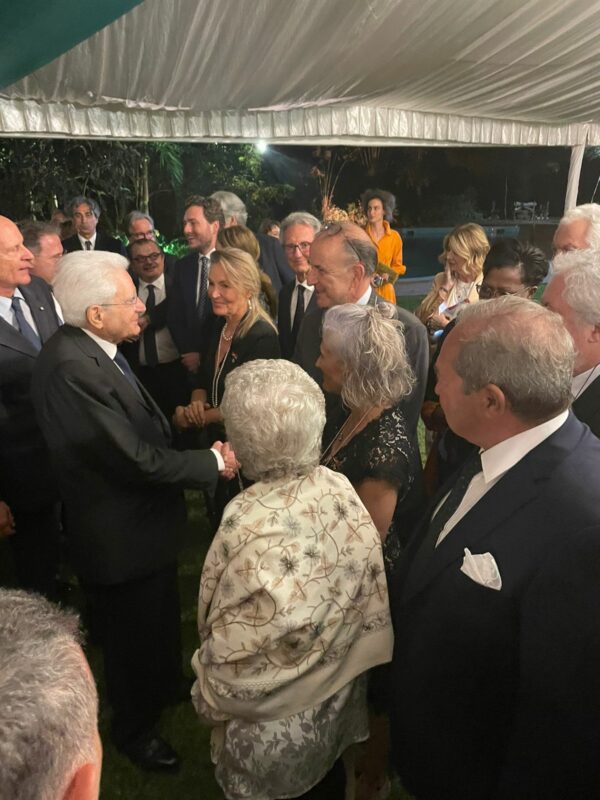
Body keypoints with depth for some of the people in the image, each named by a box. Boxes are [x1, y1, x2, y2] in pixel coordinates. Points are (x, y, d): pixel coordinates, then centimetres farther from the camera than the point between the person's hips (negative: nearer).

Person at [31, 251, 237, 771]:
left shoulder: (94, 349, -3)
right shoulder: (71, 367, -33)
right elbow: (137, 457, -30)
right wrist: (214, 462, -20)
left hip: (143, 519, 9)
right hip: (121, 537, -9)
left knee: (161, 617, 31)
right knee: (132, 636, 16)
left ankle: (166, 687, 58)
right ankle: (134, 729, 44)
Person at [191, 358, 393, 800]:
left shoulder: (250, 525, -35)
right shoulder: (341, 488, -18)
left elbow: (233, 646, -22)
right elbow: (372, 597, -7)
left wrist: (209, 696, -3)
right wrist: (342, 660, 10)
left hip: (275, 718, -4)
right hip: (339, 695, 5)